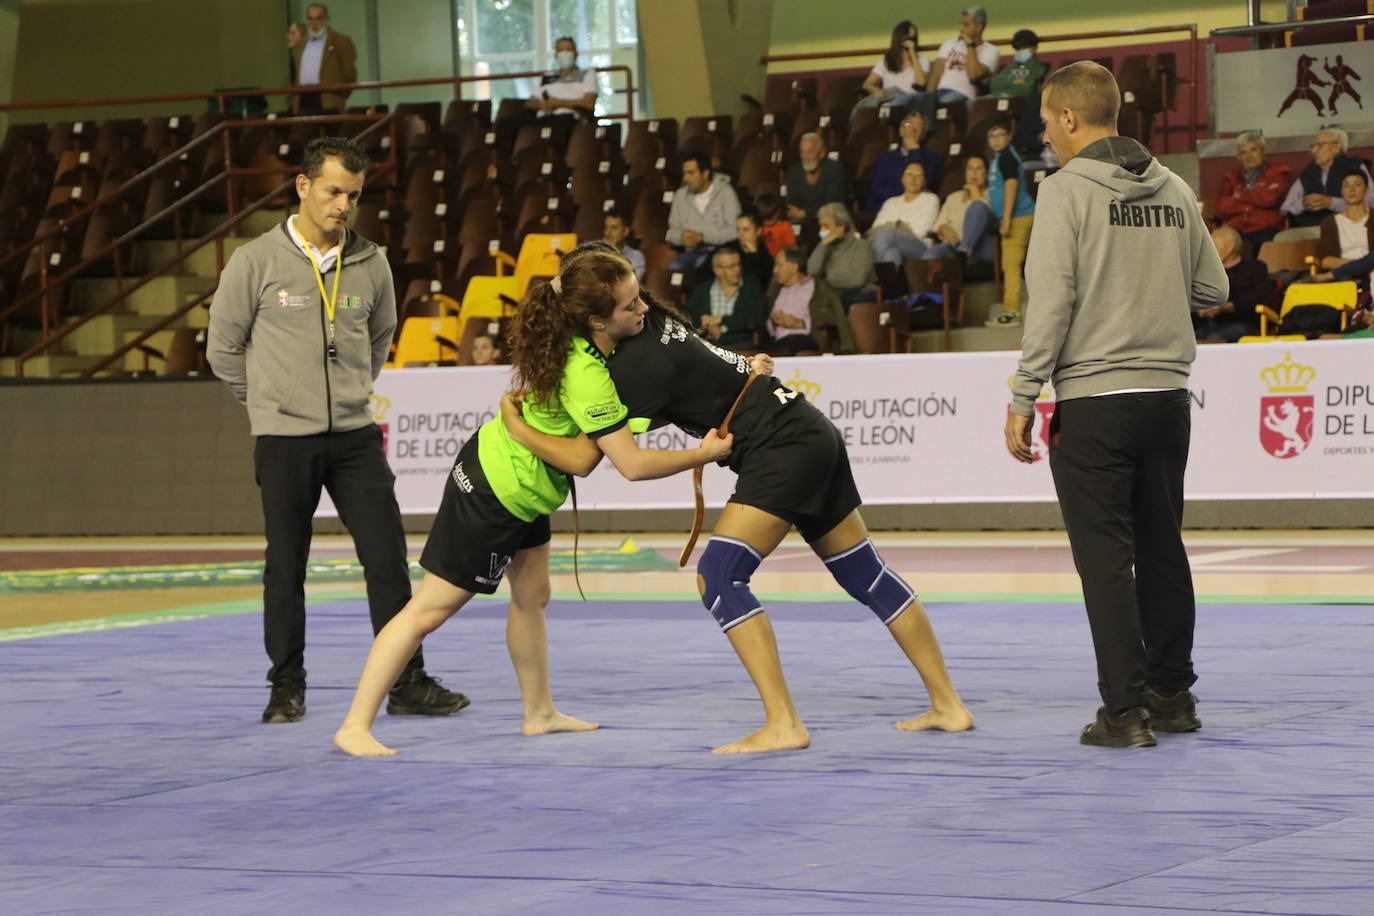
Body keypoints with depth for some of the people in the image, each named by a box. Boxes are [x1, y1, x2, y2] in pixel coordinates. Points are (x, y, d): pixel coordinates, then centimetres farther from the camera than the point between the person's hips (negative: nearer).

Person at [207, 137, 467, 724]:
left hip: (355, 434, 3)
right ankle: (286, 689, 16)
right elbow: (223, 349, 4)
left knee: (387, 556, -3)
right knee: (286, 567, 4)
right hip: (283, 439, -3)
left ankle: (408, 683, 2)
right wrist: (275, 400, 10)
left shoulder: (369, 264, 4)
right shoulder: (256, 262, -6)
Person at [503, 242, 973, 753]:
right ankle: (948, 705, 22)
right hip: (812, 436, 10)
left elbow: (583, 457, -16)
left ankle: (783, 725, -19)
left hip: (784, 447, -10)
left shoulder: (639, 365, -21)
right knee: (866, 574, 16)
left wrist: (516, 428, -4)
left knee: (718, 577, -16)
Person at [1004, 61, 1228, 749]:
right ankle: (1172, 695, 23)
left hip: (1093, 401, -6)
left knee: (1106, 558, -2)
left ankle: (1125, 710, -5)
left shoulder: (1066, 190, -9)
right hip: (1168, 393, 6)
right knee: (1161, 548, 16)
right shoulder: (1175, 190, 8)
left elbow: (1050, 304, -13)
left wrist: (1022, 399, -8)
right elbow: (1212, 288, 12)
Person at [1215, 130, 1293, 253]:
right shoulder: (1232, 177, 25)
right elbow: (1222, 206, 8)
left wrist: (1241, 195, 8)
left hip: (1264, 229, -2)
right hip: (1235, 230, 2)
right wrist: (1254, 204, -1)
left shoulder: (1279, 173, 14)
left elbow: (1270, 198, -6)